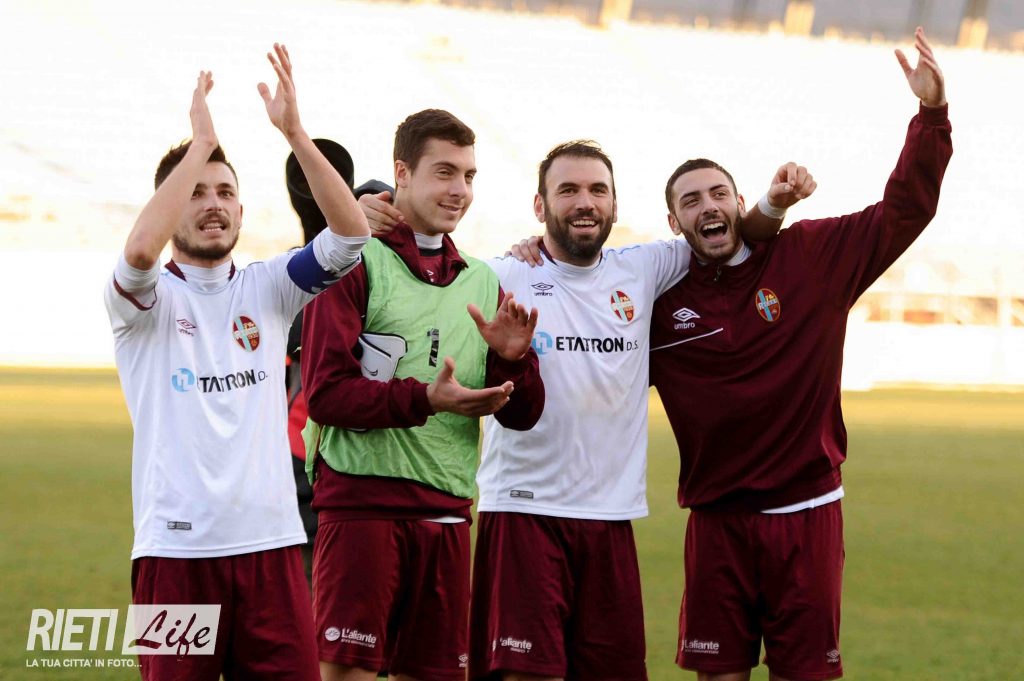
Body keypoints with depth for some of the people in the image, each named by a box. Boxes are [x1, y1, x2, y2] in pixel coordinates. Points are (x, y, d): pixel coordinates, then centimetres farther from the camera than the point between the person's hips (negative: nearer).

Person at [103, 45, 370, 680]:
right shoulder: (150, 296, 2)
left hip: (271, 539, 3)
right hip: (176, 548, -3)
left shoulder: (266, 288, 12)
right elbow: (141, 249, -23)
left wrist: (295, 132, -12)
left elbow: (352, 233, -2)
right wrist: (200, 144, -17)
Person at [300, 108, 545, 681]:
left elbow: (521, 415, 14)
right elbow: (325, 393, -11)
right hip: (361, 501, -6)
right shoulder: (357, 263, -2)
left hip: (446, 514, 6)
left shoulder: (482, 280, 17)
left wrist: (512, 358, -7)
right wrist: (425, 399, -22)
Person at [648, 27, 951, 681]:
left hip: (807, 515, -1)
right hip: (717, 522, 1)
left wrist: (932, 114, -15)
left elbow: (903, 211, -4)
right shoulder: (660, 301, 1)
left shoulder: (811, 257, -1)